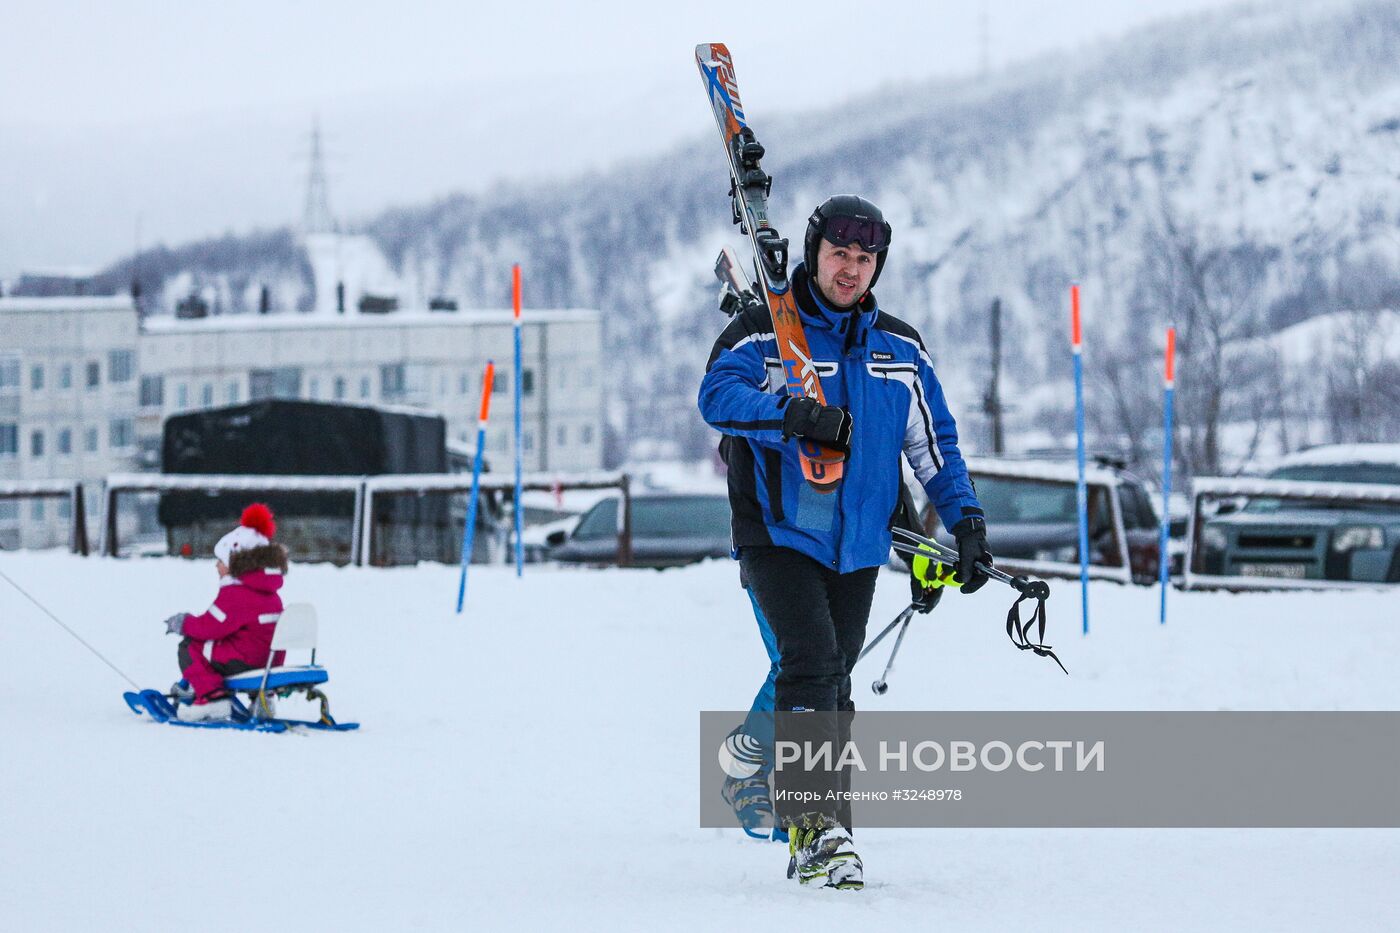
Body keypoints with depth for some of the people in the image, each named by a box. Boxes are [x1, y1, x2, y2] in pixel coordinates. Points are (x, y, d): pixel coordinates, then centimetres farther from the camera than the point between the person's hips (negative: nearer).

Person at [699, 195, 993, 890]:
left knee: (834, 684, 8)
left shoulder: (900, 349, 11)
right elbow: (718, 394, -21)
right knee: (812, 663, -20)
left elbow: (934, 444, 17)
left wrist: (965, 520, 7)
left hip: (858, 545, 5)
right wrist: (793, 413, -37)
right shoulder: (765, 332, -4)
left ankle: (814, 834, 15)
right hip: (781, 535, -5)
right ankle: (815, 825, -23)